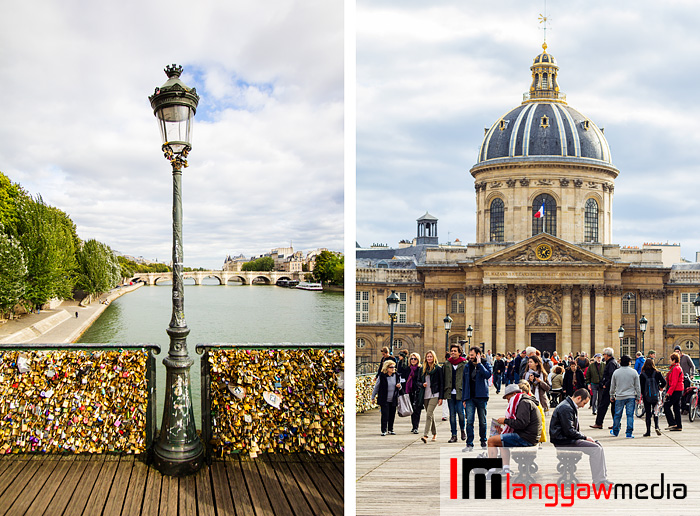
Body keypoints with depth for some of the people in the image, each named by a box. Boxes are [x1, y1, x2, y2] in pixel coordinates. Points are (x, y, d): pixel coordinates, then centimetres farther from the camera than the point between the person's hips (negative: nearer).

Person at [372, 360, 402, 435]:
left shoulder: (396, 376, 4)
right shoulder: (381, 376, -7)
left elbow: (399, 389, 17)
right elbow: (376, 387, 3)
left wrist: (399, 386, -7)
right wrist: (373, 397, 5)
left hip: (393, 400, 4)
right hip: (384, 400, -4)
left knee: (392, 415, 8)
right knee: (385, 415, -6)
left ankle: (390, 430, 22)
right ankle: (384, 430, 5)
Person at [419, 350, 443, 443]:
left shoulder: (438, 368, -2)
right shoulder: (423, 369, 12)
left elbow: (441, 383, -3)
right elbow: (419, 381, 21)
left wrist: (441, 397, -7)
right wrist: (422, 384, -4)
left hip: (434, 395, -5)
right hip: (425, 395, 5)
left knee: (429, 414, -16)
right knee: (430, 415, 14)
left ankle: (425, 435, -20)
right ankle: (434, 433, 29)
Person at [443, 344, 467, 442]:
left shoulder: (464, 364, -1)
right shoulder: (447, 364, 11)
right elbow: (443, 379, 13)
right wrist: (443, 394, 8)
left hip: (460, 393, -4)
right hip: (450, 393, 4)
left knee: (460, 412, -7)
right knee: (452, 414, 6)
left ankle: (462, 430, 20)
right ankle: (454, 435, 13)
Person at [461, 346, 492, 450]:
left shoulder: (485, 364, 2)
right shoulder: (467, 366, 11)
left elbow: (488, 375, -20)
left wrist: (479, 364, -15)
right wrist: (464, 399, 10)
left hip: (481, 396, -2)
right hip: (470, 397, 2)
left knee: (482, 421, 8)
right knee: (469, 421, -7)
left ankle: (483, 441, 25)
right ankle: (469, 444, -5)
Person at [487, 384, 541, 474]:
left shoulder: (524, 403, -11)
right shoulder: (526, 402, 21)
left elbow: (521, 423, -23)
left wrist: (505, 420, -9)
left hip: (525, 439, -11)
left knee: (491, 441, -8)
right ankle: (506, 469, 13)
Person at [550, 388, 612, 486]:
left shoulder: (571, 407, 16)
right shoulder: (566, 408, -19)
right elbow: (569, 431, -22)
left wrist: (583, 437, 6)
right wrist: (585, 437, -11)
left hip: (568, 438, 11)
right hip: (562, 441, -11)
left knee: (598, 445, 6)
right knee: (595, 449, -17)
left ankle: (603, 478, 8)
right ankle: (598, 482, -11)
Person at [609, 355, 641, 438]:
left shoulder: (616, 372, 2)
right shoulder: (634, 372, -3)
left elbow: (612, 386, 8)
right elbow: (637, 386, 1)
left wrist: (612, 396, 18)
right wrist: (638, 396, 10)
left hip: (619, 397, 1)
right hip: (631, 397, -1)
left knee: (617, 415, 9)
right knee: (630, 415, 1)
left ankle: (615, 432, 21)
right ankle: (629, 433, 0)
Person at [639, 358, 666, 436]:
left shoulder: (642, 374, -8)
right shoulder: (657, 373, -3)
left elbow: (641, 386, -8)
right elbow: (664, 382, -6)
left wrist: (642, 395, 5)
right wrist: (660, 388, 14)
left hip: (646, 397, -1)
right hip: (656, 396, 1)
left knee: (648, 413, 6)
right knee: (655, 412, 14)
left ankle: (648, 431, 7)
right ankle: (656, 426, -7)